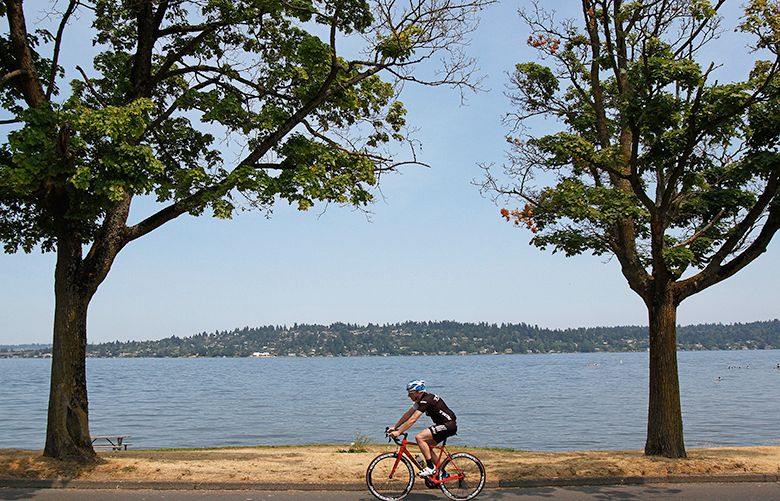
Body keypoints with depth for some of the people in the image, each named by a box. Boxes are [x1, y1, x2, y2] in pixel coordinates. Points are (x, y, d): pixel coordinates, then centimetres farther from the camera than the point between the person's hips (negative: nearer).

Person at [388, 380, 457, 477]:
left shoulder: (426, 400, -19)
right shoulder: (421, 400, 11)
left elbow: (412, 419, -23)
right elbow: (408, 414, 14)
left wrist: (399, 432, -22)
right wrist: (394, 427, 10)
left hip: (449, 425, -10)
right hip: (445, 425, 10)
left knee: (419, 437, -17)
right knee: (426, 446, 12)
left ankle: (430, 467, -11)